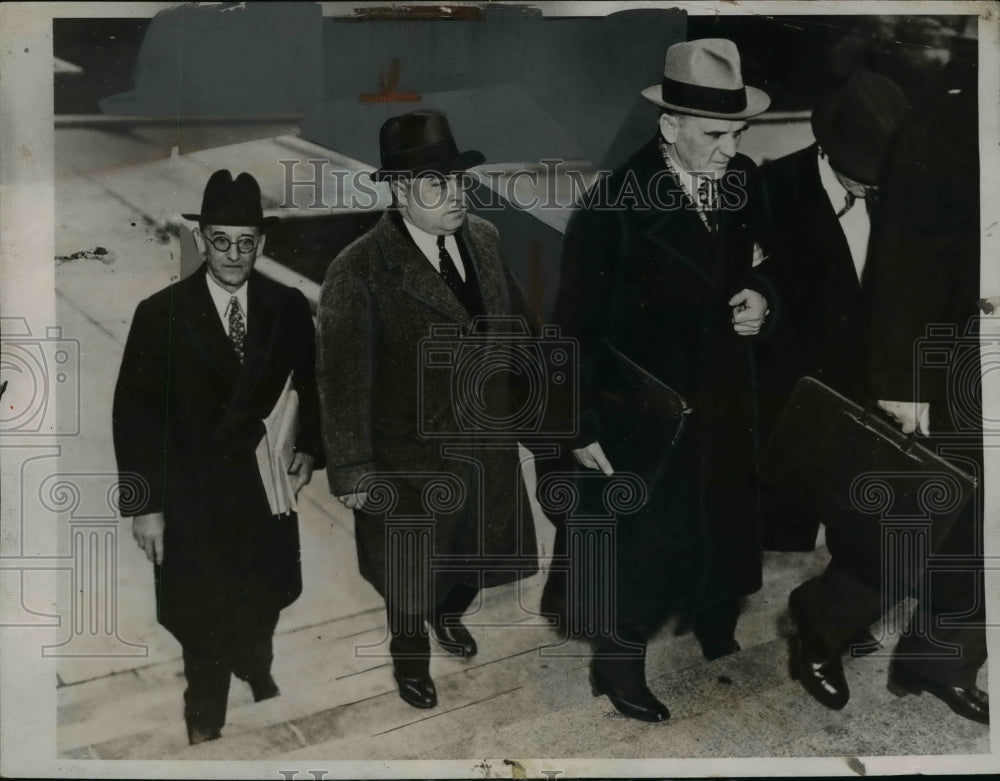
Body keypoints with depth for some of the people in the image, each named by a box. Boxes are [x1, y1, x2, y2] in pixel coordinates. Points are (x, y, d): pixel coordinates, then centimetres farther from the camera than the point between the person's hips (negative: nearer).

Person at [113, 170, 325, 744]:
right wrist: (146, 505, -9)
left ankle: (257, 672, 49)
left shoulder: (289, 307, -5)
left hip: (266, 483, 2)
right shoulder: (160, 314, -11)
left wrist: (310, 449, 1)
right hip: (192, 493, -2)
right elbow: (134, 413, -8)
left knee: (264, 598, 19)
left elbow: (312, 385, 9)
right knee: (204, 614, 9)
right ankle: (206, 718, 33)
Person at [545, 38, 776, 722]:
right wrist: (584, 427, -13)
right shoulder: (613, 202, -20)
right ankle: (618, 667, 35)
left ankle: (720, 647, 48)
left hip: (723, 403, 6)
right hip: (641, 411, -5)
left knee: (727, 532, 21)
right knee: (641, 545, 10)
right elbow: (577, 323, -14)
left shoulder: (745, 183, -5)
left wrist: (760, 301, -11)